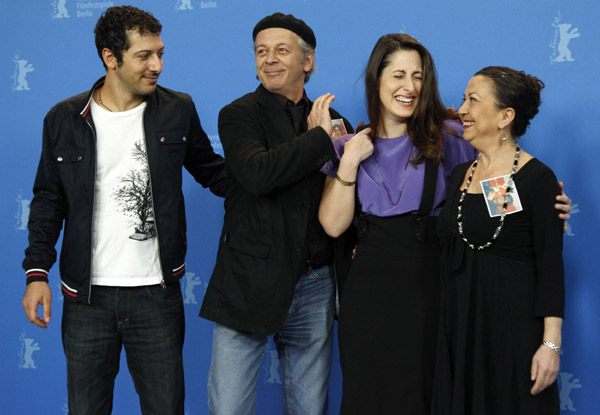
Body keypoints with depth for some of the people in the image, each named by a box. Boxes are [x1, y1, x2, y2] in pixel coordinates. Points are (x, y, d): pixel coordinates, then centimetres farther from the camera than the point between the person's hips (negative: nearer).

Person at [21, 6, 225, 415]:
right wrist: (37, 272, -1)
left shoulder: (178, 111, 1)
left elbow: (213, 172, 11)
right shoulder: (64, 119, 1)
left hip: (156, 293, 0)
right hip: (87, 295, 0)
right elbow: (49, 200, 7)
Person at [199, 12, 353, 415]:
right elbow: (257, 173, -22)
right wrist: (320, 139, -15)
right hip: (249, 287, -3)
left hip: (315, 288, 4)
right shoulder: (239, 114, -2)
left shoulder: (331, 121, 11)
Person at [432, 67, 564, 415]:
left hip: (514, 326, -6)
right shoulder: (460, 174, 10)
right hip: (459, 321, 6)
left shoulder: (537, 179, -10)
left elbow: (551, 266, -12)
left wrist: (551, 343, -16)